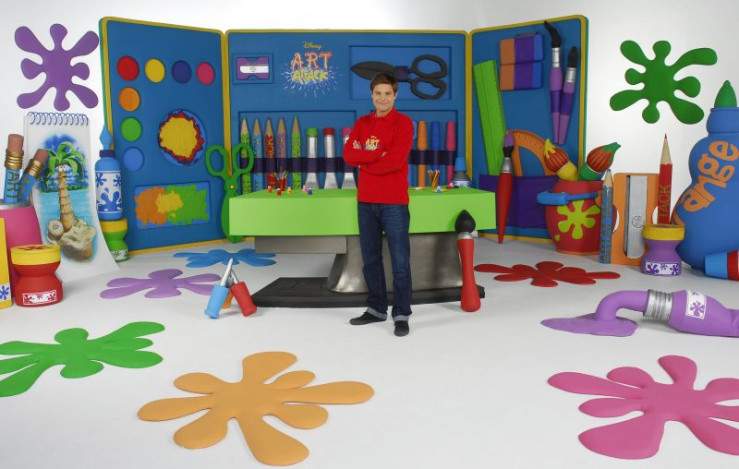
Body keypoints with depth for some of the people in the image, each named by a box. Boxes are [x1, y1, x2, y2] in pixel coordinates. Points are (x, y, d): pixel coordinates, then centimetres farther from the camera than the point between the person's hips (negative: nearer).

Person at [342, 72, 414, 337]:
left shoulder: (403, 123, -5)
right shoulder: (362, 123, 12)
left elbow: (395, 160, -17)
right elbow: (348, 155, -2)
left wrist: (364, 159, -4)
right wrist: (378, 154, -14)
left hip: (394, 203, -5)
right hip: (366, 201, 6)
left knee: (400, 262, -2)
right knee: (370, 260, 13)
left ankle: (401, 315, 7)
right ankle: (376, 309, 25)